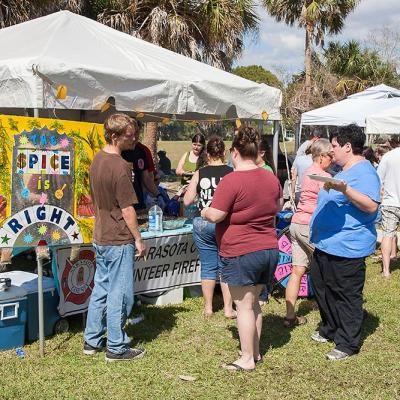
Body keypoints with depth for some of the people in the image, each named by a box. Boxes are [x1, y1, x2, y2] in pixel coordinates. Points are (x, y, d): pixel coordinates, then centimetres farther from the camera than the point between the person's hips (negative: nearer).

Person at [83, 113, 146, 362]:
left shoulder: (97, 159, 6)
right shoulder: (120, 167, -21)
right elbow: (127, 209, -18)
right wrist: (138, 239, -9)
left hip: (101, 237, 9)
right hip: (119, 240, -9)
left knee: (101, 289, 17)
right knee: (120, 294, 2)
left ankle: (93, 341, 27)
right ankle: (117, 348, 12)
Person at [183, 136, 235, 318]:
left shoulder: (199, 173, -3)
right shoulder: (232, 173, -7)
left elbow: (187, 200, -2)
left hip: (203, 224, 1)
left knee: (208, 267, 12)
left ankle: (208, 308, 20)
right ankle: (228, 308, 13)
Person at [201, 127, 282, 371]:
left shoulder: (232, 181, -17)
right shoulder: (271, 178, 5)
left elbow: (215, 215, -18)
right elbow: (278, 207, 19)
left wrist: (204, 212, 3)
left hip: (241, 253, -7)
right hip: (269, 250, 7)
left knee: (244, 306, 3)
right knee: (254, 302, 19)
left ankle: (247, 359, 11)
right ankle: (255, 351, 29)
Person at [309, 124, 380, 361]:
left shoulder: (364, 172, -16)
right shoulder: (343, 171, 16)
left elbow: (371, 206, -30)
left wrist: (344, 189, -37)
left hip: (347, 247, -11)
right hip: (326, 244, 11)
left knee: (347, 296, -1)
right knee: (323, 289, 19)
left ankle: (348, 344, 10)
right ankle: (330, 330, 36)